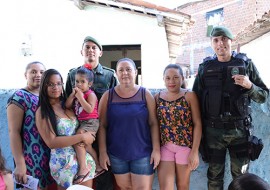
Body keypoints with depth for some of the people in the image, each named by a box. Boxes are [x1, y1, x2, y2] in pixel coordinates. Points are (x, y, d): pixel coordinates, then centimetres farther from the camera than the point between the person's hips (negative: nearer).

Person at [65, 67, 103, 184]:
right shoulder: (77, 94, 13)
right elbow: (67, 106, 6)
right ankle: (98, 166, 28)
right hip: (81, 122, 9)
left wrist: (80, 97, -24)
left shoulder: (91, 94, -10)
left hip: (90, 122, -9)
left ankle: (83, 168, -22)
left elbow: (90, 110, -25)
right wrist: (72, 94, -6)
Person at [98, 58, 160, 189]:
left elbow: (153, 124, -2)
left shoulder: (145, 94, -2)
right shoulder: (108, 96, 0)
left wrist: (156, 149, -7)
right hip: (116, 154, 1)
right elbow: (102, 126, 1)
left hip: (142, 153, -1)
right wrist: (103, 152, -3)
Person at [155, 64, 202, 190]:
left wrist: (195, 151, -10)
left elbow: (197, 124, -6)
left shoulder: (190, 96, -5)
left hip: (185, 146, -2)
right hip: (164, 146, 2)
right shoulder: (157, 97, 3)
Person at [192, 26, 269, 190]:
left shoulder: (246, 63, 1)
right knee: (214, 175, 12)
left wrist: (249, 86, -17)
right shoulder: (205, 67, 3)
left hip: (239, 130, 0)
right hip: (213, 130, 1)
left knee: (241, 176, 10)